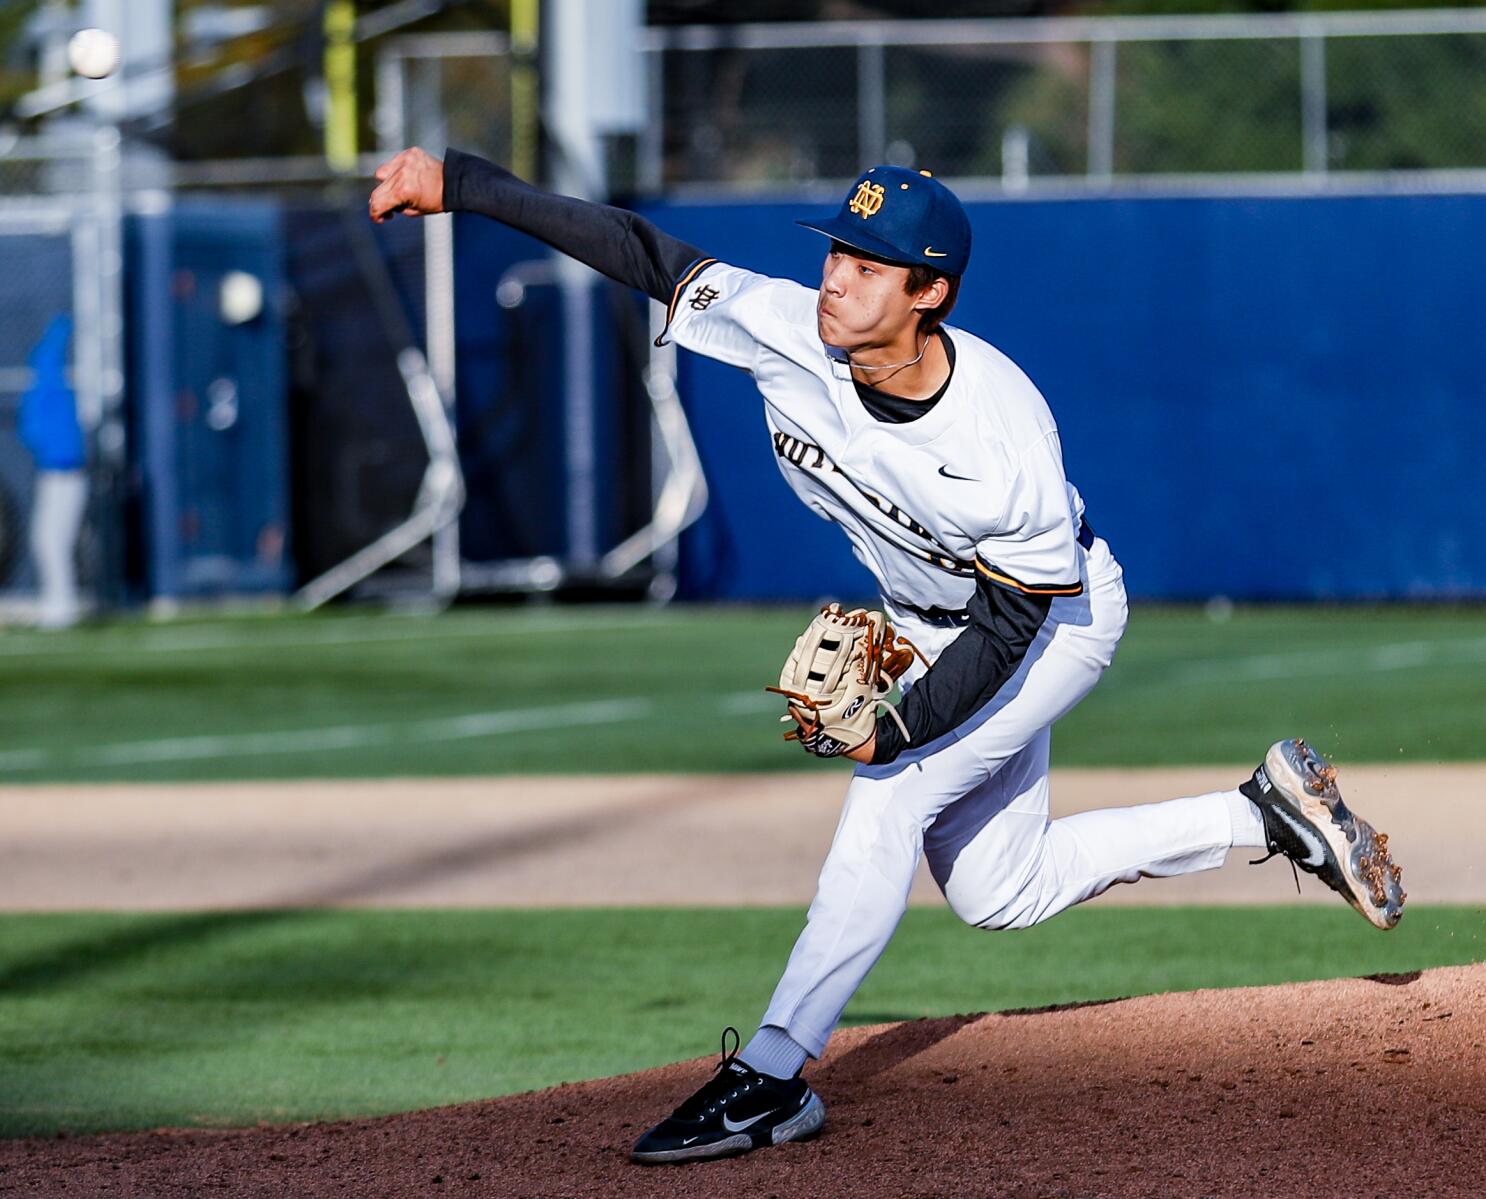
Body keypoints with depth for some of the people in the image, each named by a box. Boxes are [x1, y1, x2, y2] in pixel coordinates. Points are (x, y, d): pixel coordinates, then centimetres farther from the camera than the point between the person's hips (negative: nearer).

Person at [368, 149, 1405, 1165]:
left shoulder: (1005, 436, -38)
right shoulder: (786, 330, -27)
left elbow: (1015, 619, -28)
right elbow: (637, 247, -23)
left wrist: (894, 728, -37)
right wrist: (459, 182, -30)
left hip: (1057, 616, -7)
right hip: (934, 616, 7)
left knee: (889, 795, -22)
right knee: (997, 891, 13)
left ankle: (772, 1077, -15)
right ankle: (1270, 812, 28)